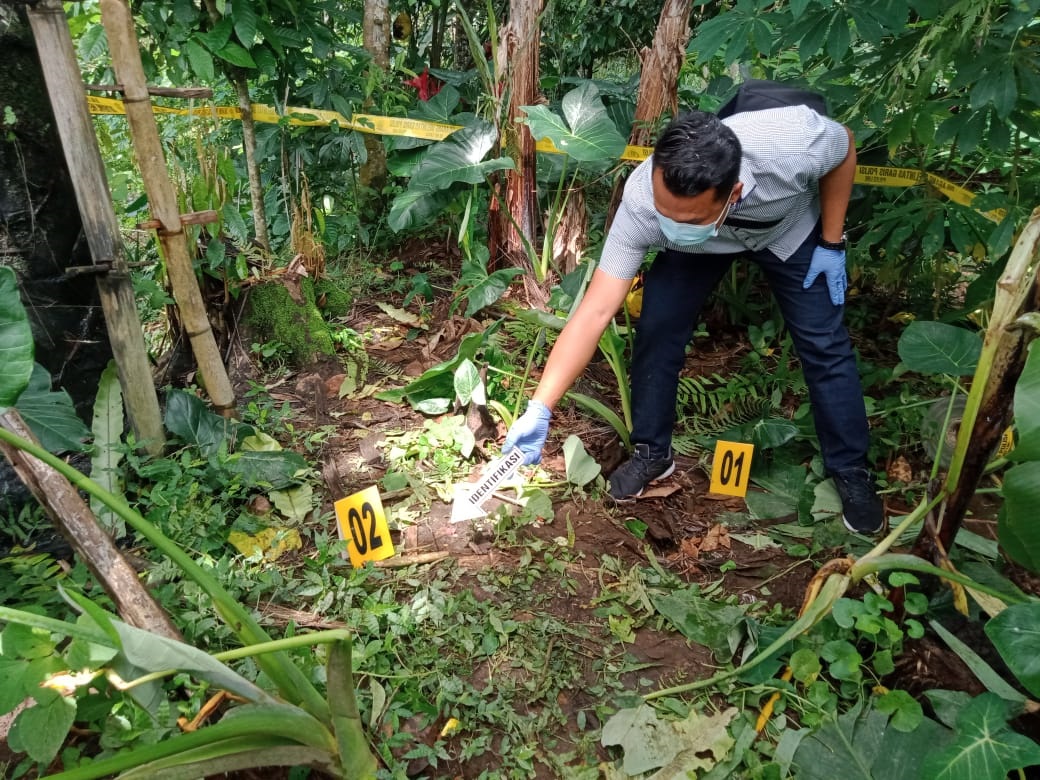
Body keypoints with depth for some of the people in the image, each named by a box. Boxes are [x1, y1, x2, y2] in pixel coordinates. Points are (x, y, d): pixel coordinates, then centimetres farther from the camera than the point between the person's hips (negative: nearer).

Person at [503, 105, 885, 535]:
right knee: (657, 328, -14)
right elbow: (595, 311, -39)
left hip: (790, 228, 0)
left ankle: (851, 472, 14)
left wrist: (832, 245, -15)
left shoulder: (793, 143, -43)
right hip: (699, 246, 1)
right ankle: (651, 451, 9)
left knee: (823, 343, -6)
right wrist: (539, 409, -45)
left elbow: (844, 146, -17)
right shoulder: (641, 202, -40)